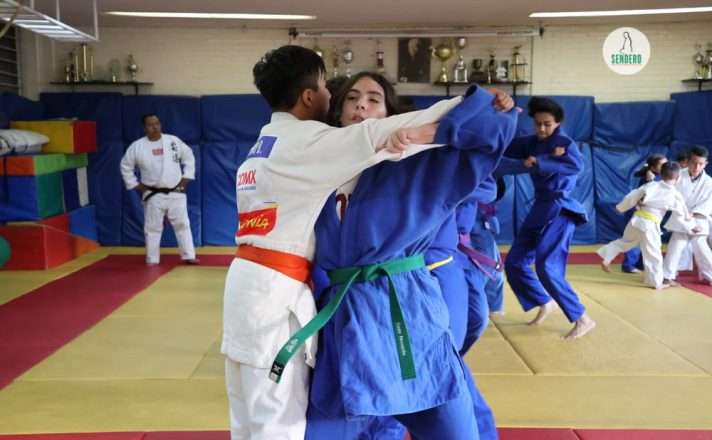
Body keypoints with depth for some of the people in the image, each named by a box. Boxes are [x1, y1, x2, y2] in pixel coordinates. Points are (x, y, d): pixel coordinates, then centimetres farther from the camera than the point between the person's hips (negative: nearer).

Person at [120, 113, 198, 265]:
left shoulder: (174, 141, -1)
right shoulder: (137, 146, -3)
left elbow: (189, 158, 9)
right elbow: (126, 166, 7)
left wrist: (186, 178, 2)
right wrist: (136, 185, 2)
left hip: (175, 193, 1)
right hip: (153, 195, 0)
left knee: (182, 224, 2)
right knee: (152, 227, 5)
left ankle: (188, 256, 9)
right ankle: (152, 259, 17)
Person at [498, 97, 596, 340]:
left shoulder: (565, 142, -10)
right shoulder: (532, 143, 9)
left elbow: (577, 164, -31)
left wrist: (539, 162, -33)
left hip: (559, 210, -8)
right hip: (540, 209, 8)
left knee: (547, 268, -16)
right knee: (514, 263, 10)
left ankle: (583, 319, -4)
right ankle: (545, 303, 30)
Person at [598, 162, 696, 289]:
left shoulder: (650, 185, 2)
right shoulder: (676, 195, -4)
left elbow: (632, 197, 3)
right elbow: (681, 216, 6)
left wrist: (621, 207, 17)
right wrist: (690, 228, 23)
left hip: (636, 220, 4)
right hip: (650, 226, -4)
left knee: (625, 241, 26)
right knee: (653, 255, 7)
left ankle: (606, 258, 17)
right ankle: (656, 282, 17)